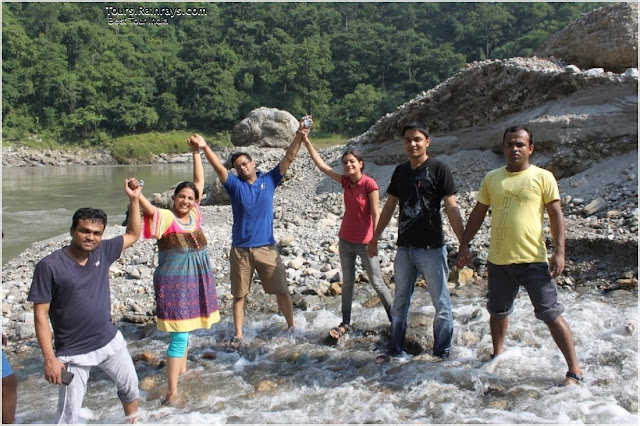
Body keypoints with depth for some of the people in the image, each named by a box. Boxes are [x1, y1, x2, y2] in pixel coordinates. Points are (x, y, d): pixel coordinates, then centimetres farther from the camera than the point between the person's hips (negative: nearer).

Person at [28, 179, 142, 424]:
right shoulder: (49, 266, -18)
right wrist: (49, 358, -19)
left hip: (110, 341, 5)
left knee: (130, 388, 21)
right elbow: (40, 315, -15)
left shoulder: (102, 252, -4)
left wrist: (134, 199, -3)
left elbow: (133, 235, 9)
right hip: (73, 354, -5)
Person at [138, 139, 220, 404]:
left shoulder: (193, 215, 5)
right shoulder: (167, 217, -11)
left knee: (186, 327, 21)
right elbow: (150, 210, -32)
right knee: (179, 335, -9)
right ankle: (172, 390, -5)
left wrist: (196, 153, 9)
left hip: (197, 281, 7)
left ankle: (182, 367, 39)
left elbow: (199, 182, 11)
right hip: (174, 283, -7)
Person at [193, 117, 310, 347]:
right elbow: (218, 168, -14)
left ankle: (292, 326, 24)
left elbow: (288, 159, -2)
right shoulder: (235, 185, 0)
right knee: (239, 294, 8)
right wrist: (205, 147, -29)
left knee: (281, 290, 7)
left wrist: (299, 137, -11)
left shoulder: (269, 180, 3)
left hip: (267, 247, 0)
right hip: (240, 249, 0)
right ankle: (238, 335, 20)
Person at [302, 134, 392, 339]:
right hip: (346, 241, 6)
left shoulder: (370, 184, -16)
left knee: (377, 283, 2)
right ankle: (346, 323, 22)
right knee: (347, 283, 13)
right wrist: (307, 142, 0)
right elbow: (322, 166, 3)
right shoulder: (346, 181, 1)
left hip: (365, 243, -6)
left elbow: (376, 214, -17)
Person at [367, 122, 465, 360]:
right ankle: (395, 350, 25)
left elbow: (451, 209, -10)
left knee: (441, 303, 2)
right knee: (400, 302, 14)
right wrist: (375, 239, 17)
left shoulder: (438, 169, -7)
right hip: (404, 247, 6)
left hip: (431, 248, -6)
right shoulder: (400, 171, 10)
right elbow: (389, 207, 17)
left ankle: (442, 353, 14)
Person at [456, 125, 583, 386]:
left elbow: (556, 215, -4)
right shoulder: (492, 178, 9)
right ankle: (497, 355, 41)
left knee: (551, 314, -5)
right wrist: (464, 245, 8)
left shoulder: (543, 177, -2)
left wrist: (559, 251, -14)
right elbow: (478, 214, 13)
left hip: (533, 260, -4)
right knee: (498, 312, 19)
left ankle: (574, 371, 5)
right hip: (498, 260, 4)